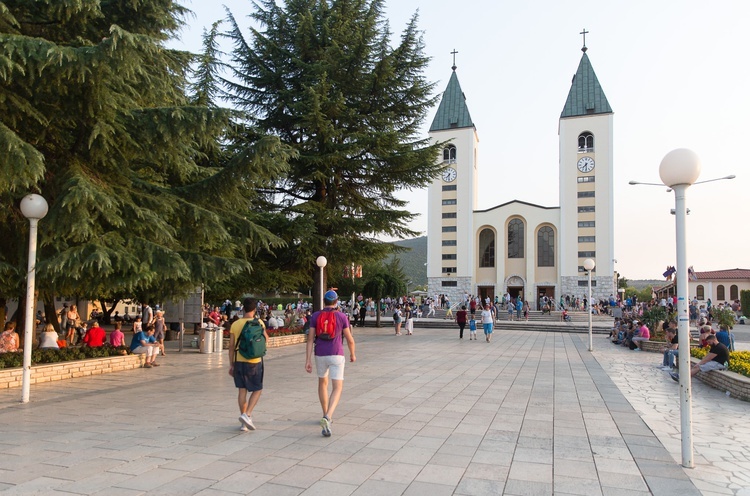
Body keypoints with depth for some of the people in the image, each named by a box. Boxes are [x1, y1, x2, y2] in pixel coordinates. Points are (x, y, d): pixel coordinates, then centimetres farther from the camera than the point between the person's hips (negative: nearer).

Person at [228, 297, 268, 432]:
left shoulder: (235, 324, 1)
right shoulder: (258, 323, -7)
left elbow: (231, 346, 2)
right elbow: (266, 339, 2)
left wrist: (231, 365, 9)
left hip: (238, 361, 3)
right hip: (253, 362, -3)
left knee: (242, 390, 9)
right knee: (257, 390, 10)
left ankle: (243, 423, 15)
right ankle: (247, 414, -7)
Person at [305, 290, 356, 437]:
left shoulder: (315, 316, 1)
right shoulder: (342, 317, -3)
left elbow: (310, 339, -4)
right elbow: (350, 339, 0)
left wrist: (308, 360, -3)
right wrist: (352, 354, 17)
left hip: (320, 355, 3)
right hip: (336, 355, -3)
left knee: (322, 383, 24)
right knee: (337, 388, -2)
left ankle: (326, 415, 34)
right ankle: (327, 417, -24)